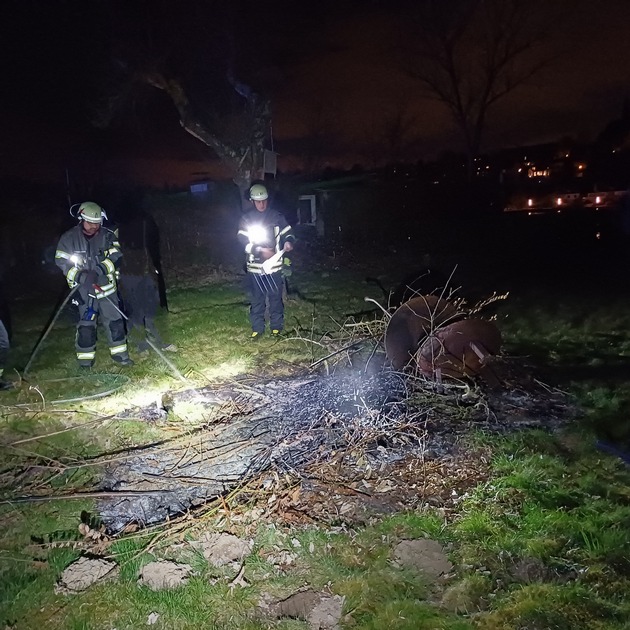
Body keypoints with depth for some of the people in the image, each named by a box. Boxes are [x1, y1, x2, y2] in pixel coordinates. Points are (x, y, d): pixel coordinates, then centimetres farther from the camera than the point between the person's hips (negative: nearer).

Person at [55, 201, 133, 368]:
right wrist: (80, 276, -21)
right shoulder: (69, 238, -4)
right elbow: (61, 262, -6)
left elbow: (115, 257, -7)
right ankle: (85, 360, 12)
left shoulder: (107, 236, 0)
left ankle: (119, 354, 19)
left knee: (114, 320, 5)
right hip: (83, 289, -2)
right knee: (86, 324, -1)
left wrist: (100, 269, -25)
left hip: (106, 285, 2)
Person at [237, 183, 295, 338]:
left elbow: (288, 233, 6)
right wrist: (261, 250, -18)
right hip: (254, 266, 1)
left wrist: (288, 241, -18)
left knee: (275, 298, 7)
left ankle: (276, 327, 20)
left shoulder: (276, 216, 1)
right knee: (256, 299, 8)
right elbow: (243, 242, -6)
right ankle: (257, 328, 18)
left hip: (274, 265, 0)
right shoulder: (246, 219, 1)